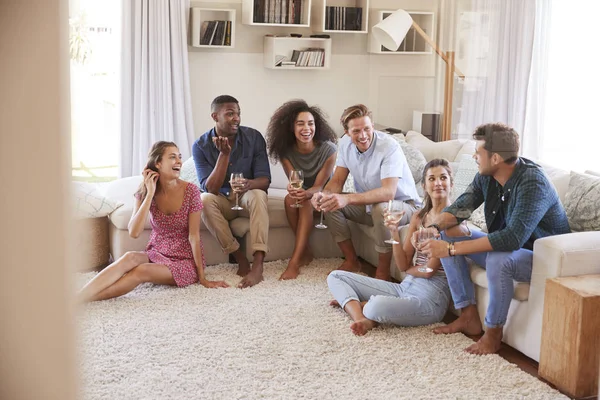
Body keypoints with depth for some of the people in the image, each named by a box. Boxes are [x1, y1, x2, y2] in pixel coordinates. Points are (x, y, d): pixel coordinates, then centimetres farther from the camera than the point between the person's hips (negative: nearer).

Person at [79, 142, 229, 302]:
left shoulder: (190, 191, -12)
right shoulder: (144, 191, -4)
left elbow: (194, 236, -12)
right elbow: (134, 232, -17)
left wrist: (202, 278, -13)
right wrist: (150, 194, -20)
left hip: (186, 261, -3)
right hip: (156, 254, 3)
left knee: (141, 271, -31)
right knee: (130, 257, -31)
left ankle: (81, 300, -34)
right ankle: (76, 297, -42)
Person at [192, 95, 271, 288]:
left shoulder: (254, 137, -13)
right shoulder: (201, 146, -14)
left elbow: (265, 180, -15)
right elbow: (210, 189, -22)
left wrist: (250, 184, -40)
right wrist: (224, 154, -32)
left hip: (247, 197, 0)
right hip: (221, 201, 0)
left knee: (258, 194, -34)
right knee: (204, 200, -32)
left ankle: (257, 265, -44)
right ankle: (240, 258, -24)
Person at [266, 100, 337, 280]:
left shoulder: (328, 149, -23)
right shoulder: (285, 151, -15)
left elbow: (319, 185, -23)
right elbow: (294, 183, -18)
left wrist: (306, 193, -46)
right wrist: (293, 189, -44)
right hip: (302, 192, 3)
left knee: (305, 202, -34)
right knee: (290, 198, -32)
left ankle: (295, 261, -37)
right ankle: (306, 251, -18)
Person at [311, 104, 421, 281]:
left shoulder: (389, 147, -28)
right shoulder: (345, 143, -8)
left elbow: (388, 192, -40)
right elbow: (337, 181, -5)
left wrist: (347, 199, -52)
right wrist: (323, 194, -30)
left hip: (403, 205, -6)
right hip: (369, 203, 6)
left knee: (381, 208, -38)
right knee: (330, 203, -12)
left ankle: (383, 271, -17)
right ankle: (352, 261, 2)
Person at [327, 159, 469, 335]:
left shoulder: (454, 221, -10)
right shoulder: (418, 216, 10)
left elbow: (429, 271, -14)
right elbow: (403, 265, 4)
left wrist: (408, 268, 5)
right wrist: (394, 232, -8)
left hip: (430, 298, -8)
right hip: (405, 286, 8)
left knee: (377, 306, -39)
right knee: (336, 276, 5)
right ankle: (361, 319, -19)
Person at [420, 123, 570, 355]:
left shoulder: (533, 183, -31)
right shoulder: (486, 176, -7)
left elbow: (513, 238, -41)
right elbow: (462, 206, 1)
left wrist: (452, 249, -41)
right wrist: (434, 227, -22)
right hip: (505, 246, 9)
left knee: (498, 260, -38)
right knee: (446, 235, -1)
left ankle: (493, 334, -14)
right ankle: (468, 317, 2)